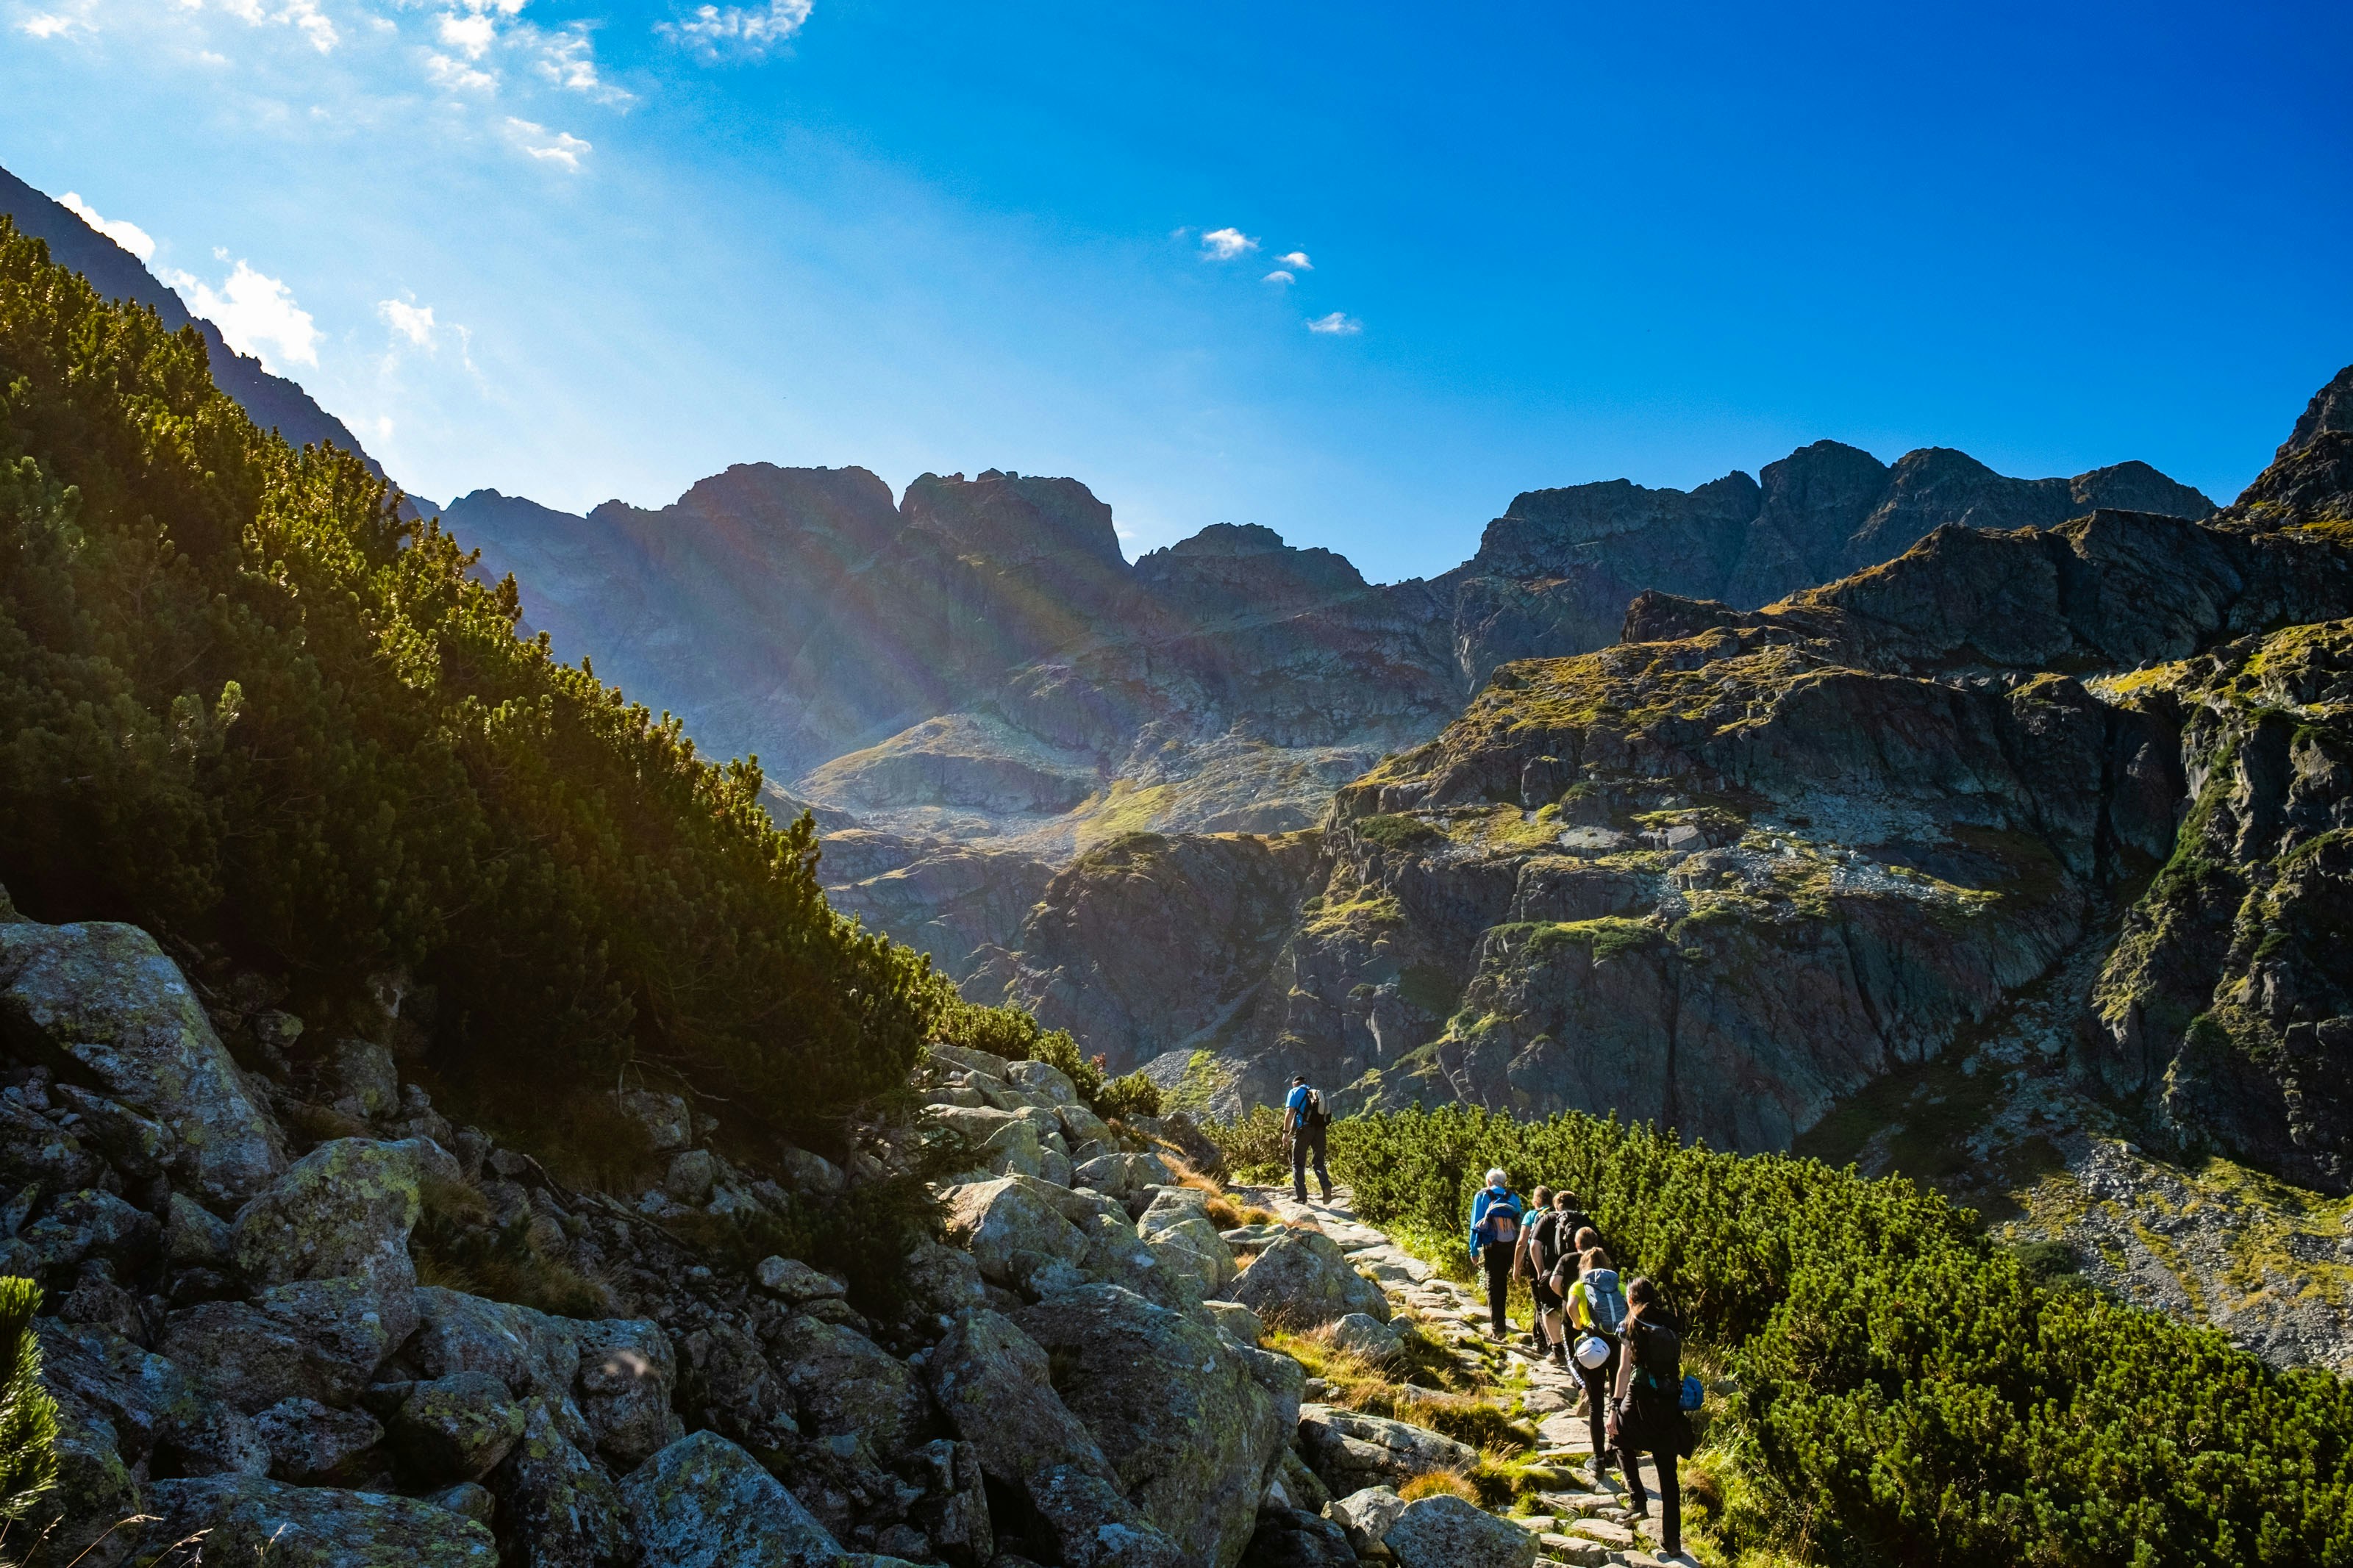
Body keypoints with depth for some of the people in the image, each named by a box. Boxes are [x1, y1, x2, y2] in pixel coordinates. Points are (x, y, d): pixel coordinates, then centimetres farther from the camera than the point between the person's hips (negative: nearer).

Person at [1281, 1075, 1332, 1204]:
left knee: (1298, 1163, 7)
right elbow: (1326, 1114, 17)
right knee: (1319, 1162, 10)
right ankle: (1326, 1186, -16)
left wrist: (1286, 1131, -3)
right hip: (1320, 1129, 4)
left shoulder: (1295, 1092, 8)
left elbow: (1290, 1112, -4)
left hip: (1304, 1129, -4)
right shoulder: (1318, 1093, 23)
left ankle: (1300, 1196, 3)